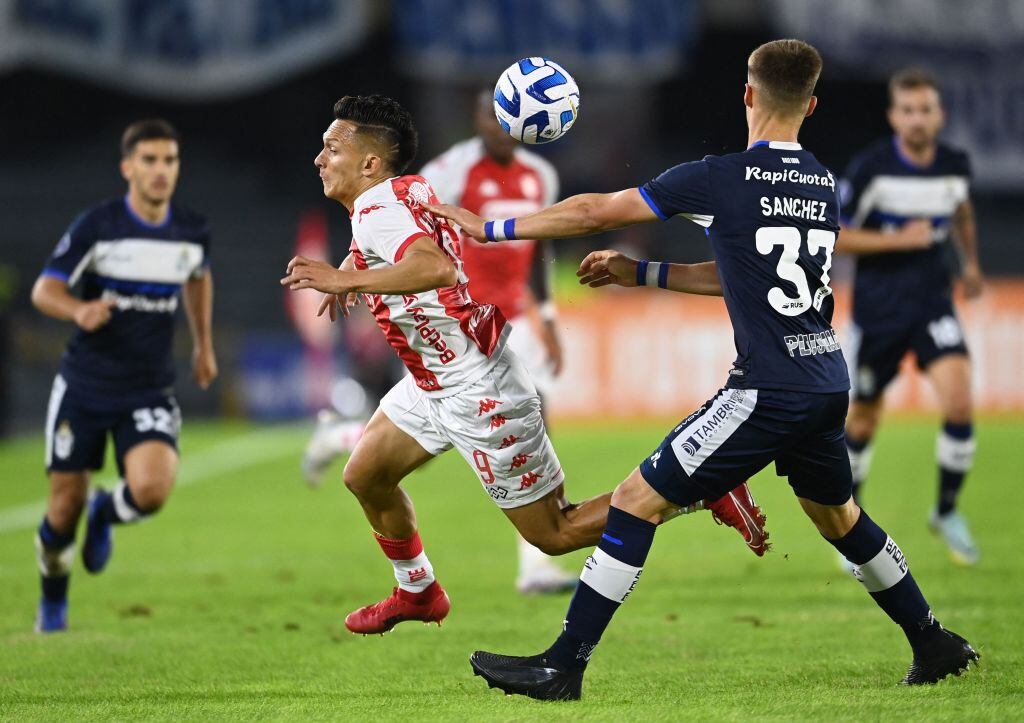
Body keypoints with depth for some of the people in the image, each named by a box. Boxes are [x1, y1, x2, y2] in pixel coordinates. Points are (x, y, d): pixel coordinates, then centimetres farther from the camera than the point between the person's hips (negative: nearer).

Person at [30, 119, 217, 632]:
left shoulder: (193, 233, 0)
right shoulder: (96, 226, -11)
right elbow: (44, 290, -12)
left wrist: (203, 344, 26)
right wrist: (80, 311, -33)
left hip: (149, 392, 1)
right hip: (83, 389, -1)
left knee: (151, 490, -23)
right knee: (66, 503, 3)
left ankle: (106, 514, 15)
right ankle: (53, 599, 32)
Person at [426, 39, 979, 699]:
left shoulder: (722, 178, -9)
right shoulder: (826, 186, 12)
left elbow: (594, 212, -2)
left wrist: (491, 228, 9)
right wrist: (639, 273, 25)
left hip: (768, 391, -7)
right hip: (829, 385, 7)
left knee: (637, 502, -3)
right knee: (838, 515, 29)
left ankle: (563, 667, -5)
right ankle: (935, 645, 37)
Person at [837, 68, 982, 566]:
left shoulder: (956, 166, -1)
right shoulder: (871, 168, -14)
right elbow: (833, 235, -12)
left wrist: (971, 261, 21)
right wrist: (900, 239, -18)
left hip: (933, 305, 2)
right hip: (878, 309, -2)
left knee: (958, 401, -17)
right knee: (863, 419, 7)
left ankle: (947, 511, 3)